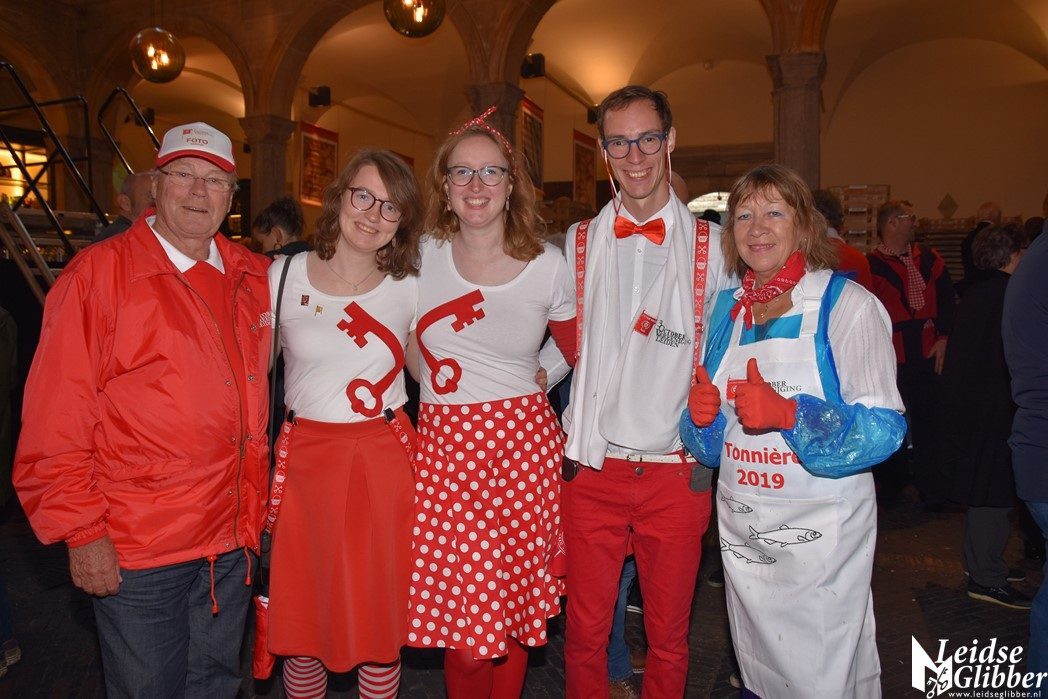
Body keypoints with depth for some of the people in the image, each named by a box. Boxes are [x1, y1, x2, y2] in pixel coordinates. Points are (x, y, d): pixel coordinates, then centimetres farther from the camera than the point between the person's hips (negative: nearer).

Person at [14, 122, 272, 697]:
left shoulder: (253, 277, 4)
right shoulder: (98, 273, -11)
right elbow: (55, 420, -12)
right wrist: (82, 531, -13)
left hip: (233, 540, 5)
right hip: (136, 550, -4)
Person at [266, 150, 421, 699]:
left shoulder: (410, 288, 1)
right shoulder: (284, 276, 0)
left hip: (385, 462, 0)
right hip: (305, 459, 0)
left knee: (381, 611, 10)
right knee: (302, 614, 11)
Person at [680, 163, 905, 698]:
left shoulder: (847, 304, -9)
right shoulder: (726, 309, 7)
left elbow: (884, 427, -15)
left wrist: (789, 414, -29)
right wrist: (703, 416, -11)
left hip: (820, 529, -5)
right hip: (741, 527, 5)